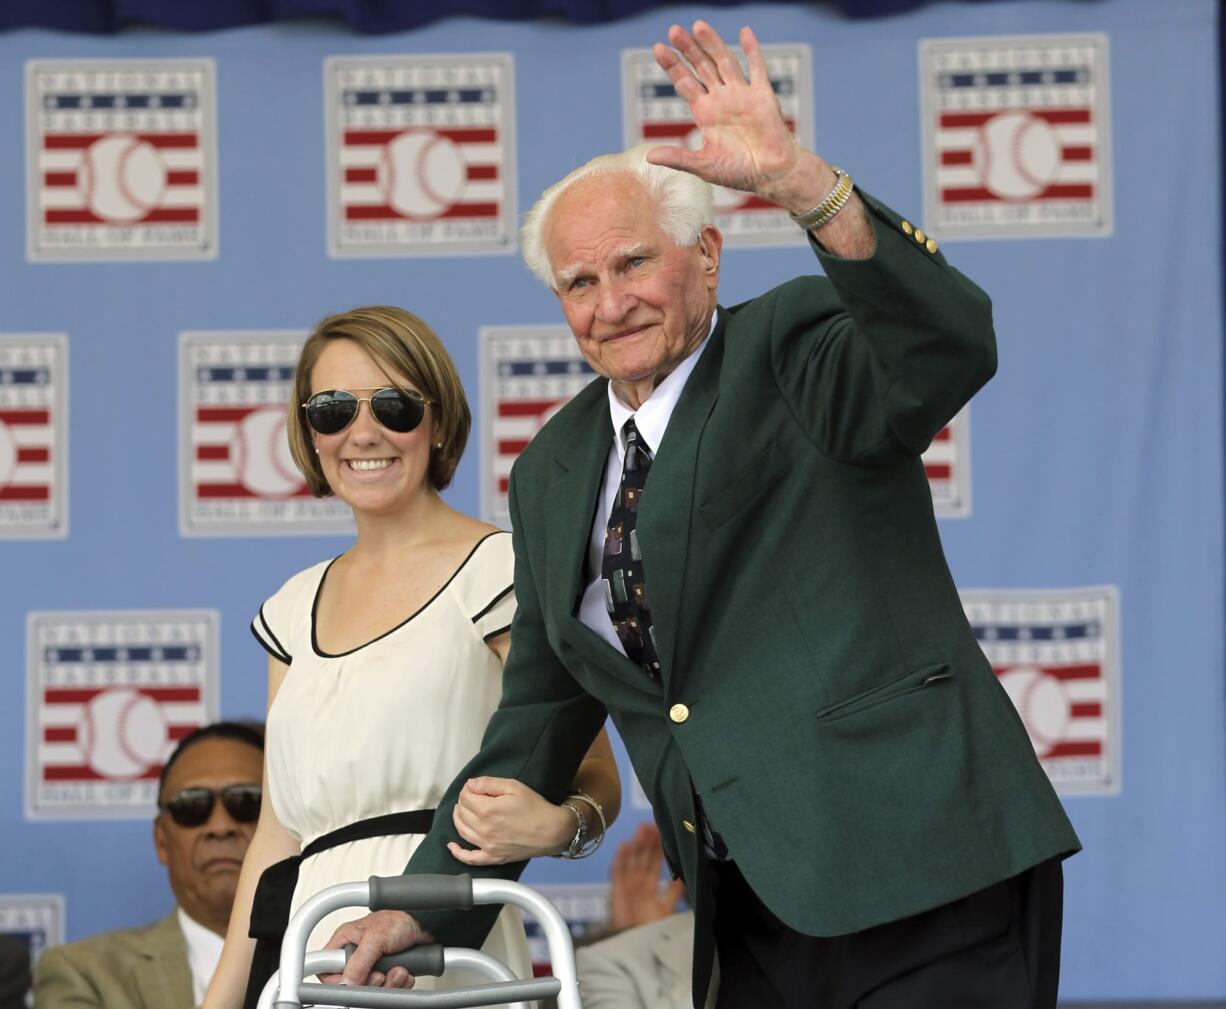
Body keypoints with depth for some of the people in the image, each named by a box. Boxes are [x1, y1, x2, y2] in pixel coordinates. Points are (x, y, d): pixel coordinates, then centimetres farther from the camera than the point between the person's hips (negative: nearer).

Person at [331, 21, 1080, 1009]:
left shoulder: (790, 352, -1)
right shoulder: (553, 476, 17)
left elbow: (948, 350, -24)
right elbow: (539, 715, 25)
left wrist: (801, 182, -35)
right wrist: (430, 905, 20)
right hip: (758, 918, 6)